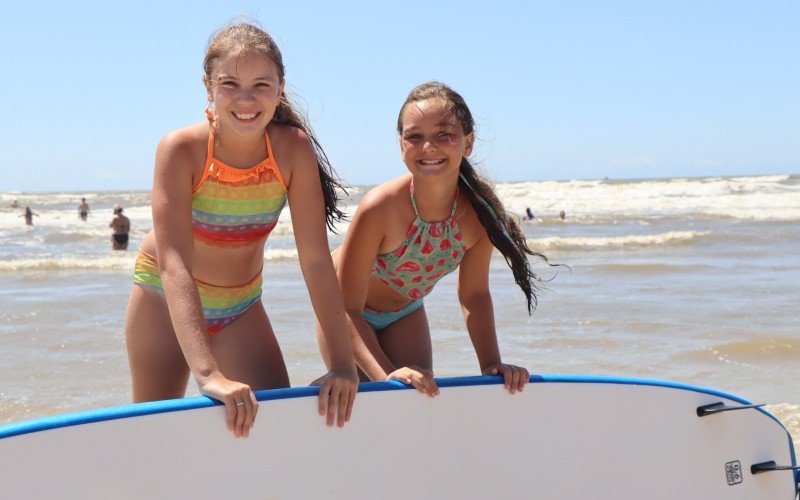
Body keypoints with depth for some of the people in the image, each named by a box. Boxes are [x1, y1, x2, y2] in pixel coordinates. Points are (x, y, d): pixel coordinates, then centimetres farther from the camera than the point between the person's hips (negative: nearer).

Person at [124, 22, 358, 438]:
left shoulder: (294, 150, -21)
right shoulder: (181, 150, -28)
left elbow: (316, 261, -22)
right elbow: (174, 266, -36)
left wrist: (342, 362, -30)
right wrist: (207, 374, -47)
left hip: (240, 306, 2)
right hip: (165, 300, -2)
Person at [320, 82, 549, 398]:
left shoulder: (478, 213, -24)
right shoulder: (380, 209, -36)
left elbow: (474, 294, -7)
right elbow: (347, 309, -32)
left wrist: (491, 364, -17)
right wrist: (386, 375, -43)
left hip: (406, 312, 4)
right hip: (350, 313, -4)